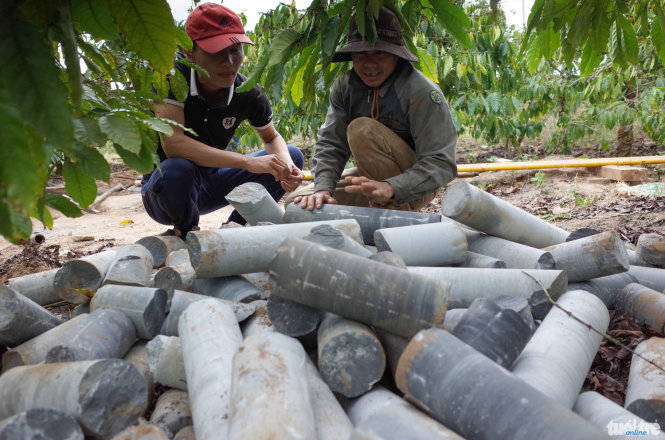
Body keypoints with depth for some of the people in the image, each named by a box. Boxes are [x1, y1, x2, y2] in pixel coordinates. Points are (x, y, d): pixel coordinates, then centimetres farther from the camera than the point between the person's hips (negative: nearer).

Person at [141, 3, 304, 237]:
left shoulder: (249, 94, -12)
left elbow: (272, 138, 4)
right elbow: (172, 143, -35)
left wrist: (287, 167, -20)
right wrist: (248, 162, -40)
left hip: (209, 184, 5)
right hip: (162, 189, -4)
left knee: (293, 156, -3)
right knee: (176, 169, -40)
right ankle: (185, 233, -6)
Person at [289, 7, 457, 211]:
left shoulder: (422, 92, -22)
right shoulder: (345, 87, -5)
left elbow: (442, 163, -28)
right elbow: (330, 144, -11)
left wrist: (390, 188, -43)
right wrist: (323, 188, -30)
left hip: (414, 188, -6)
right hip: (372, 178, 7)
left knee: (363, 129, -28)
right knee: (297, 203, -2)